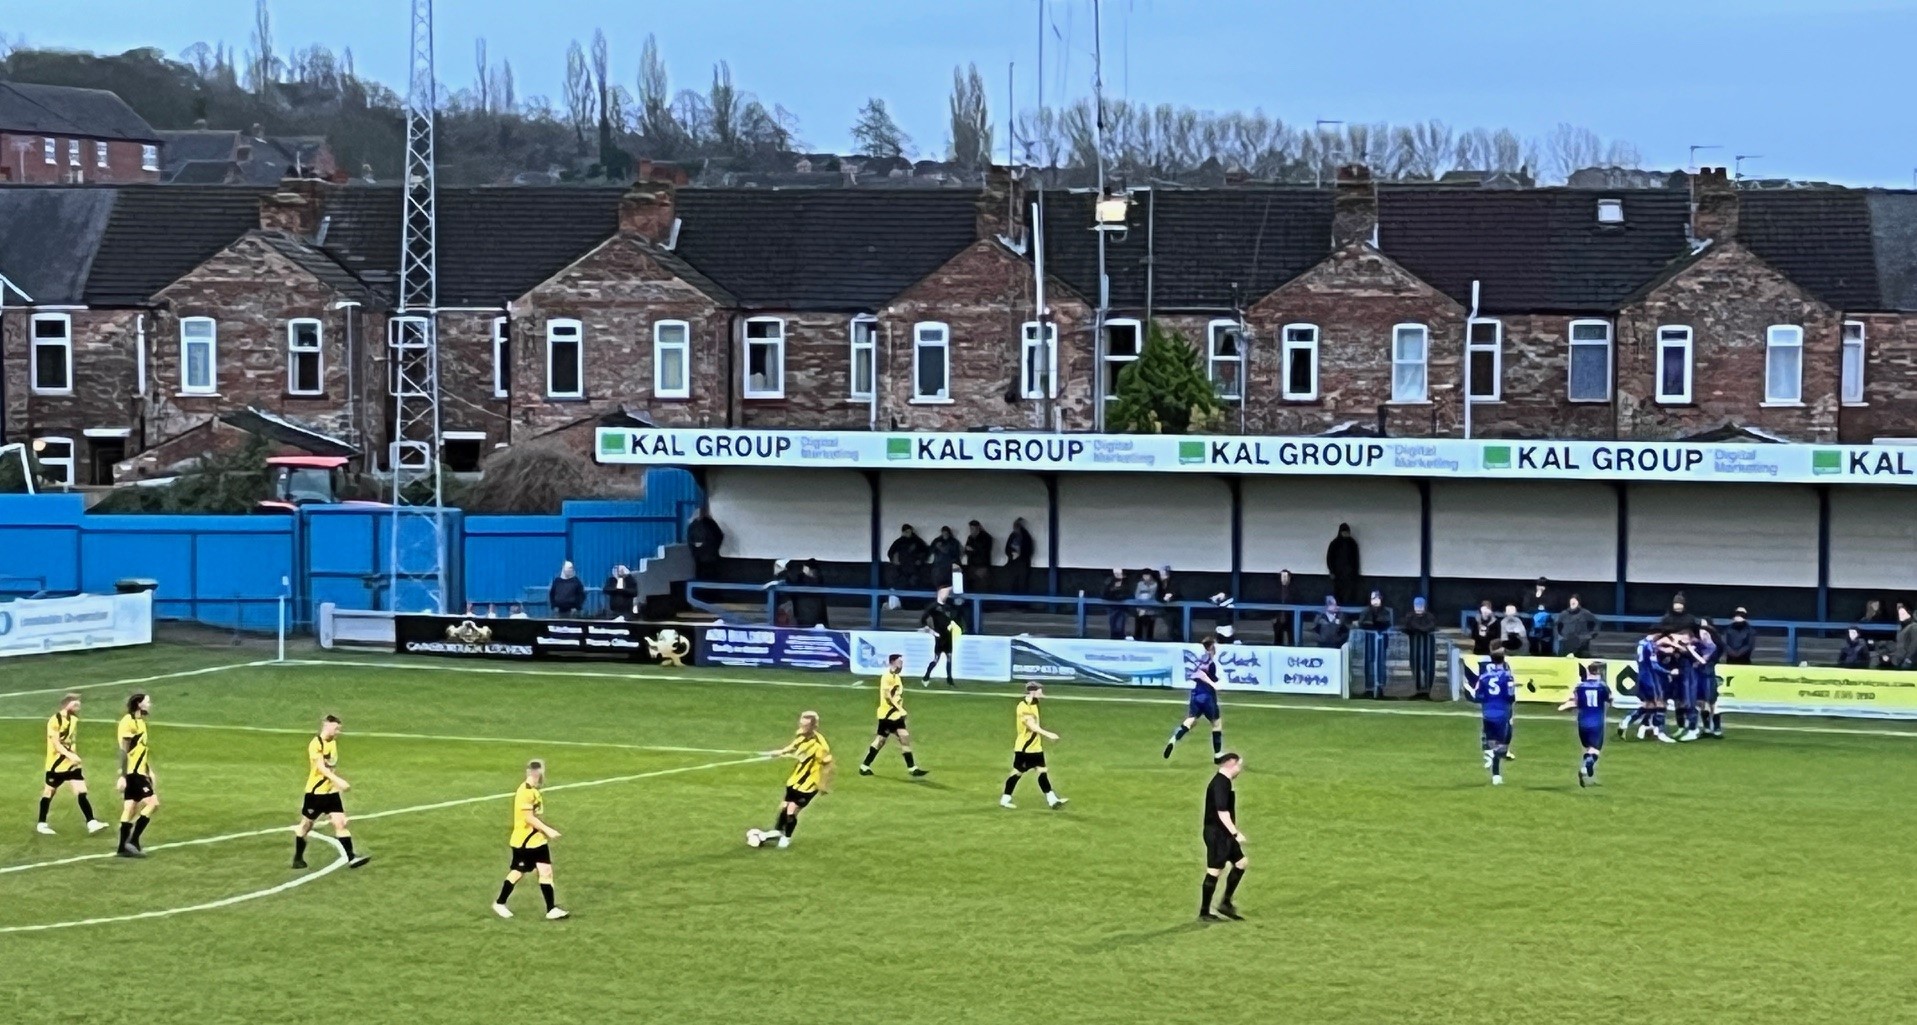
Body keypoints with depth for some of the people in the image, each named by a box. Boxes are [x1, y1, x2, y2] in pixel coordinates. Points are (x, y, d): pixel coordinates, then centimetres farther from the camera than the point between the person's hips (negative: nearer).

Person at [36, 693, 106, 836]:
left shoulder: (74, 720, 8)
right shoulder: (54, 721, -16)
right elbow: (56, 743, -23)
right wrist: (70, 755, -35)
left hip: (72, 764, 6)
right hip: (56, 764, -6)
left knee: (81, 792, -6)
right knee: (49, 792, 7)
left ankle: (91, 823, -11)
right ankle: (41, 824, 20)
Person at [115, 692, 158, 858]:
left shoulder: (140, 722, 15)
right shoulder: (129, 722, -14)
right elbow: (123, 751, -18)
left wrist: (150, 771, 26)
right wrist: (123, 775, -20)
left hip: (139, 772, 9)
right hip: (132, 773, -9)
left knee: (130, 809, 9)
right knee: (153, 803, -13)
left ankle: (123, 847, 12)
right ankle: (132, 841, -11)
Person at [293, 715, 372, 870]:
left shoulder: (333, 742, 9)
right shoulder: (316, 744, -17)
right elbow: (321, 767, -29)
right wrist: (338, 780, -38)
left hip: (331, 791, 6)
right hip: (315, 791, -6)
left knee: (340, 823, -5)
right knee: (306, 825, 9)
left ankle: (351, 858, -11)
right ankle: (298, 858, 23)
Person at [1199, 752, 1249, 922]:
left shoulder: (1224, 782, 14)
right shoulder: (1220, 783, -19)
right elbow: (1222, 812, -25)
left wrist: (1234, 831, 27)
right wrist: (1235, 833, -24)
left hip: (1224, 834, 10)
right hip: (1217, 833, -10)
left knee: (1241, 862, 14)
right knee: (1215, 871, -5)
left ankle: (1226, 903, 18)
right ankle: (1204, 913, 2)